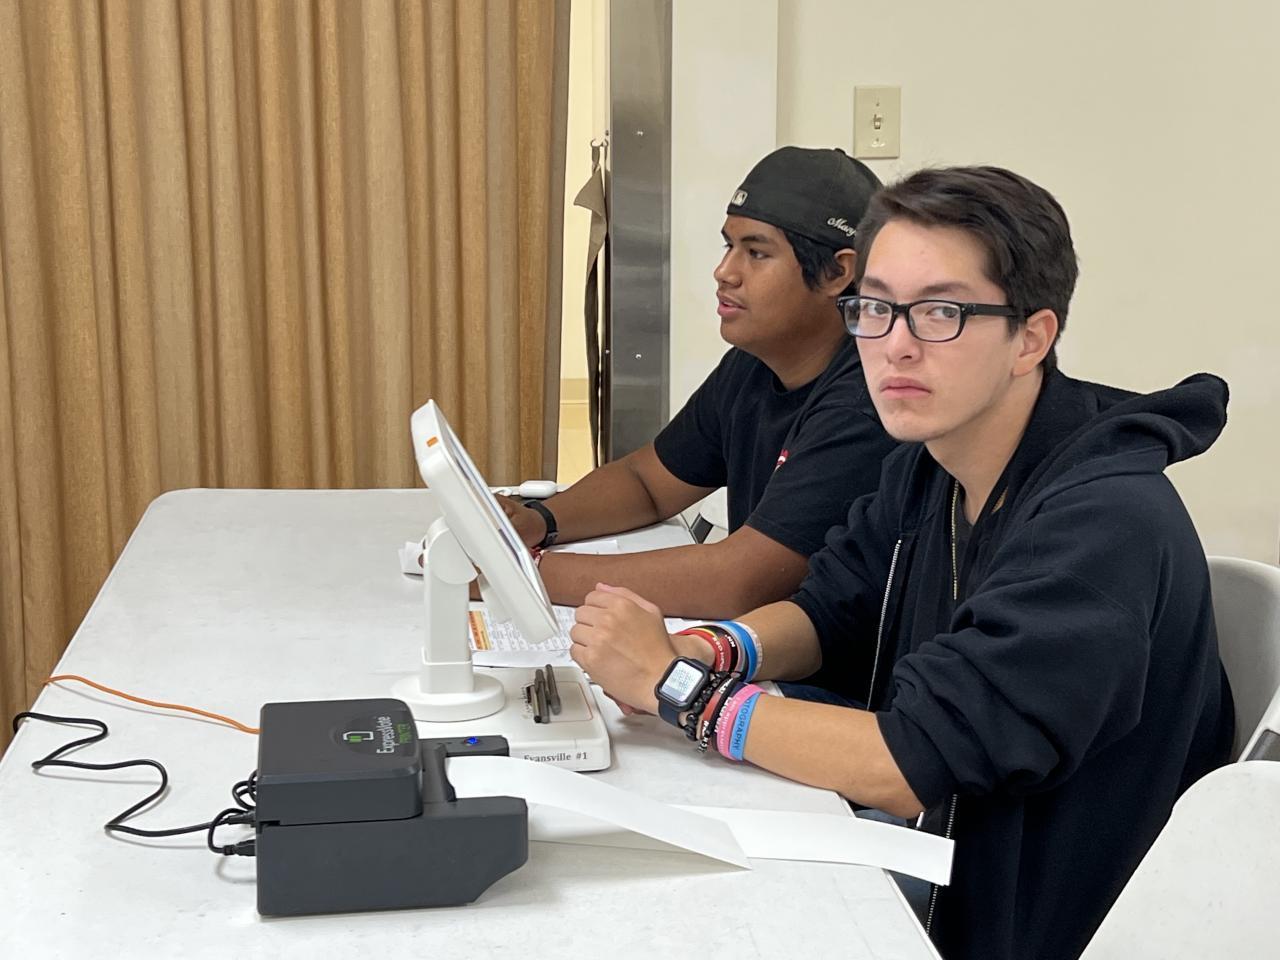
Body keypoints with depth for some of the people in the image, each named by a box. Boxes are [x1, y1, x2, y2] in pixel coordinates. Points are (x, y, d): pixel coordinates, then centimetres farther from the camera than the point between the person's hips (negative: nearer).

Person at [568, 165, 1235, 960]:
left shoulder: (1104, 523, -28)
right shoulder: (929, 464, -2)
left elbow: (912, 764, -31)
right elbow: (832, 615, 9)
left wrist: (672, 686, -23)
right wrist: (700, 651, -13)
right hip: (921, 879, 7)